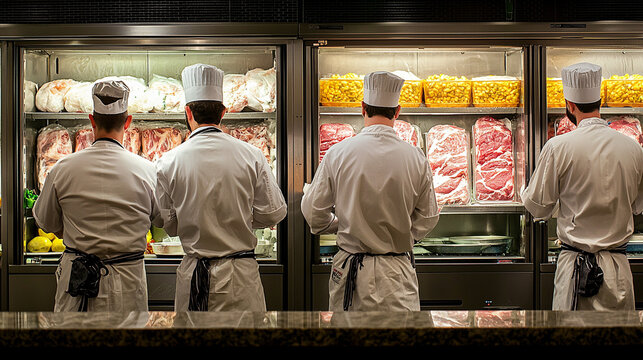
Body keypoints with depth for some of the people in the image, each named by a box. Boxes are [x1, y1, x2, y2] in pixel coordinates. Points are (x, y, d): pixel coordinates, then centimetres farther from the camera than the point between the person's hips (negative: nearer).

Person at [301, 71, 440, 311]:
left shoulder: (338, 153, -8)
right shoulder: (416, 157, -7)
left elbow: (314, 213, 0)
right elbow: (427, 219, 4)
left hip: (350, 271, 0)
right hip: (397, 272, 0)